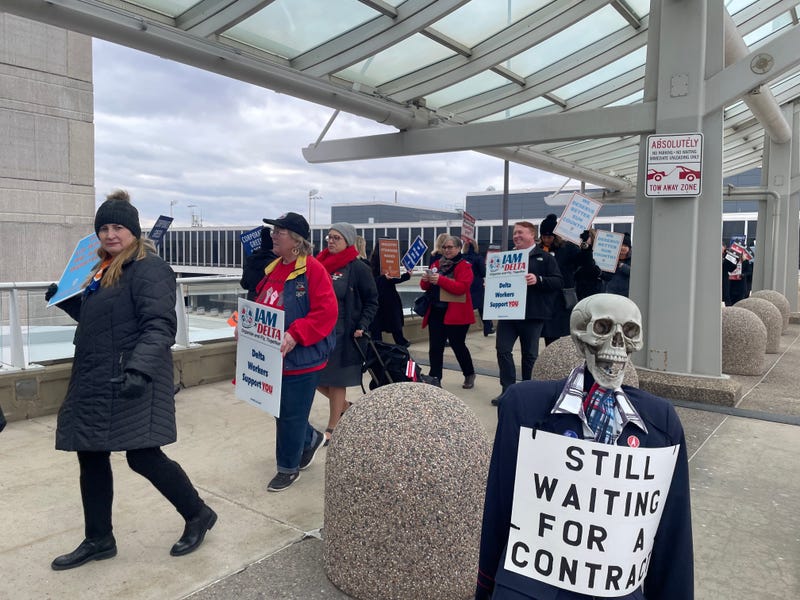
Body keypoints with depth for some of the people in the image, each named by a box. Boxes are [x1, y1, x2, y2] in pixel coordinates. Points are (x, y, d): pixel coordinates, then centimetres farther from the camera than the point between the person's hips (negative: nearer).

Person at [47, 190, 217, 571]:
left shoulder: (149, 269, -13)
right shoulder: (105, 269, 15)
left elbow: (159, 326, -24)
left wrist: (139, 369, -37)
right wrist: (64, 300, 14)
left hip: (129, 381, -9)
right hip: (95, 382, 9)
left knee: (144, 457, -5)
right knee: (91, 458, 13)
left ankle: (198, 515, 18)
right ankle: (98, 540, 30)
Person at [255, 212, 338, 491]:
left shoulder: (313, 269, -15)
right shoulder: (273, 268, 10)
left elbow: (326, 312, -21)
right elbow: (260, 306, 20)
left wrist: (295, 335, -29)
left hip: (301, 358, -8)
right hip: (273, 357, 8)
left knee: (290, 415, 4)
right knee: (280, 410, 19)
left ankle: (288, 468, 23)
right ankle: (310, 439, 44)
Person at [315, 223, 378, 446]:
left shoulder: (358, 268, -7)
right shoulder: (321, 264, 7)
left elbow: (372, 301, -4)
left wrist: (362, 326, -15)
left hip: (343, 333, -5)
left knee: (336, 381, 5)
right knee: (316, 378, 10)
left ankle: (331, 429, 20)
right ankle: (346, 407, 35)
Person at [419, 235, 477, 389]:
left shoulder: (464, 266, -6)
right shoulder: (437, 264, 12)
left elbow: (461, 288, -20)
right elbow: (425, 287, 12)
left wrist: (440, 280, -27)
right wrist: (426, 280, -12)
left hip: (456, 314, -5)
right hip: (436, 312, 5)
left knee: (458, 346, 5)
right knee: (435, 347, 2)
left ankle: (469, 375, 27)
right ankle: (435, 378, 9)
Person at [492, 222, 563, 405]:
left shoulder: (544, 258, 0)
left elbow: (558, 282, -9)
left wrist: (538, 280, -23)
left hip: (532, 314, -4)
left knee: (530, 354, 7)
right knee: (502, 349, -3)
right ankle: (508, 390, 6)